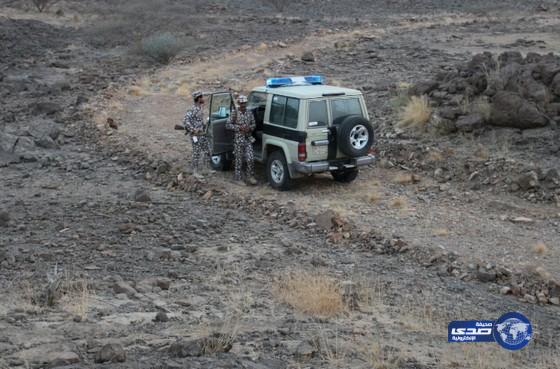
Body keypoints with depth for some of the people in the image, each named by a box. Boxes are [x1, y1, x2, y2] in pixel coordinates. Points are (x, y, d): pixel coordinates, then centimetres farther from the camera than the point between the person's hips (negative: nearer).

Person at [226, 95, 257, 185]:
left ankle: (250, 176, 6)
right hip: (238, 140, -3)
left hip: (248, 139, 3)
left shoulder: (249, 113, 8)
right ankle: (238, 177, 12)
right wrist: (239, 127, -15)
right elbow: (228, 125, -6)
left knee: (250, 159, -4)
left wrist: (249, 128, -7)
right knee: (239, 159, 2)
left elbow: (254, 124, 15)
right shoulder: (235, 113, -4)